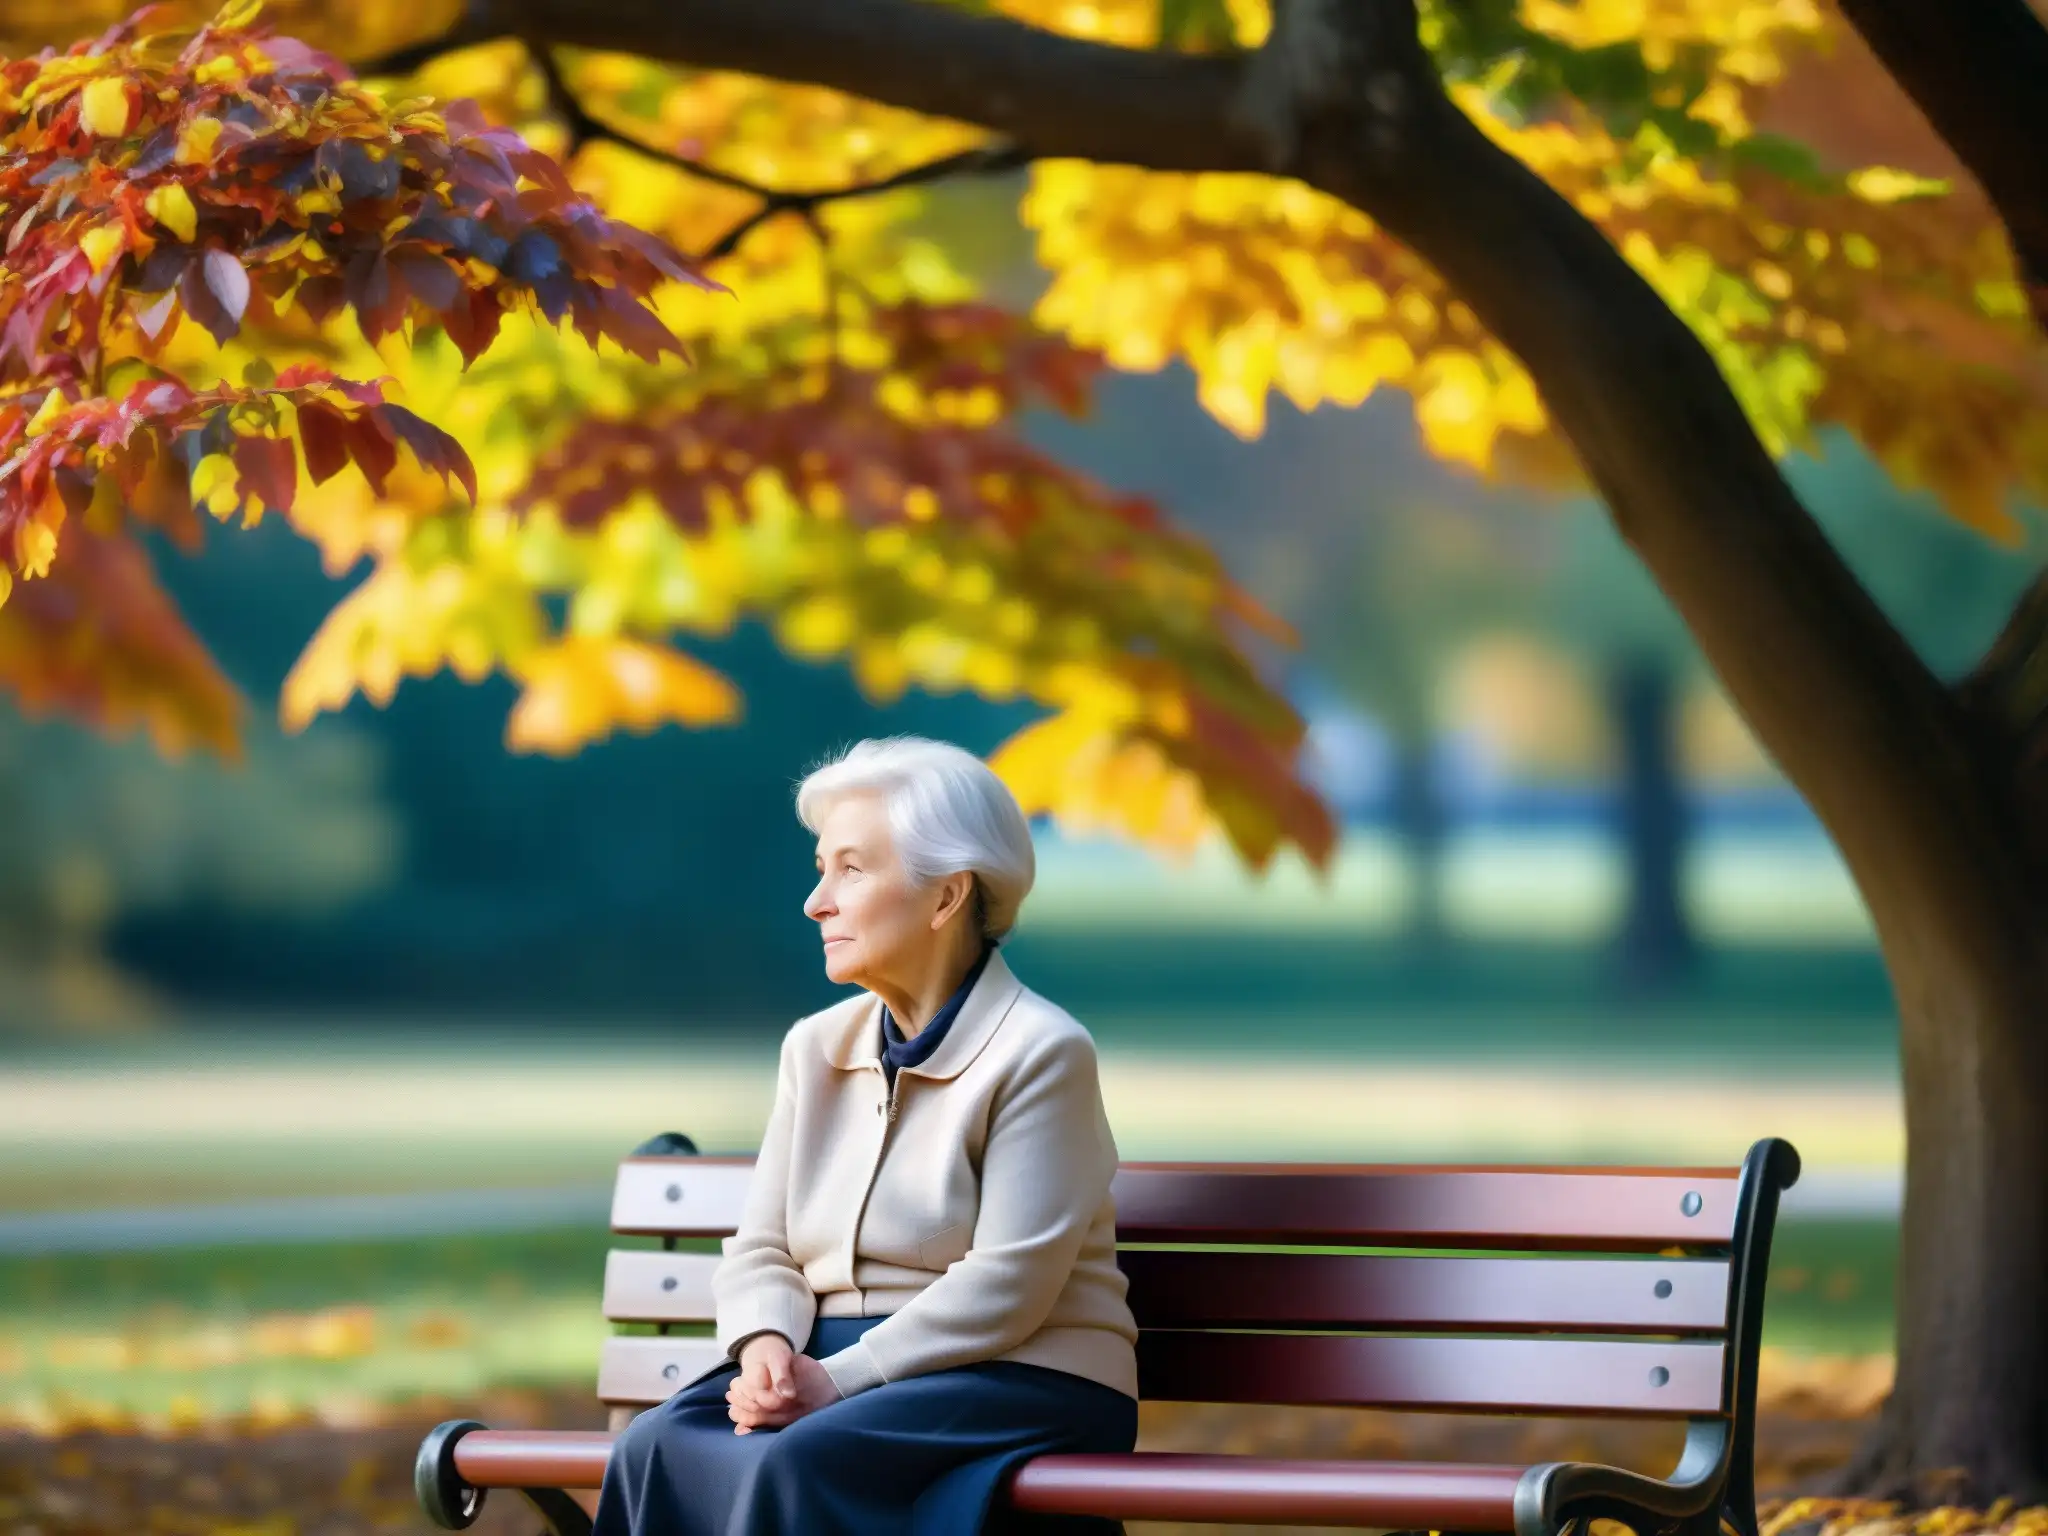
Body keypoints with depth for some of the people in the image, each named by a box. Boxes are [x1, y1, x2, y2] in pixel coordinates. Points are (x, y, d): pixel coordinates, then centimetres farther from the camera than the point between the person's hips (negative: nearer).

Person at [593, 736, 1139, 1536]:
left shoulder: (1040, 1052, -8)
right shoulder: (817, 1048, 13)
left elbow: (1007, 1282, -17)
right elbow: (761, 1252, 11)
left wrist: (839, 1378, -22)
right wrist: (768, 1346, -13)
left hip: (1018, 1381, -6)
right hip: (838, 1371, 6)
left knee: (798, 1464, -35)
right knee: (659, 1449, -25)